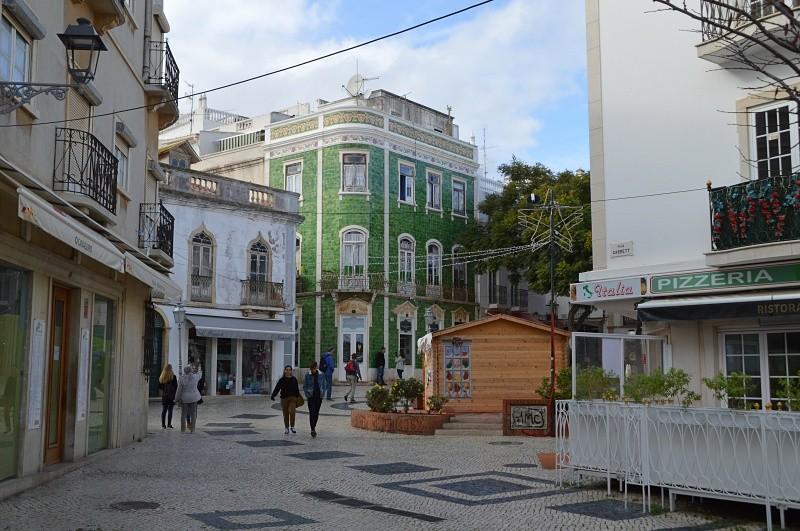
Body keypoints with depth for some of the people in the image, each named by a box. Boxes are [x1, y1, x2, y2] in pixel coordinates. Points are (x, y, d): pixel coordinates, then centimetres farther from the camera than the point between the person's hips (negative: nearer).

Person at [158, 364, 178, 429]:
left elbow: (159, 386, 7)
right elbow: (176, 387, -8)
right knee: (170, 411, 0)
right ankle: (169, 425, 0)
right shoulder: (173, 377, -10)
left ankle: (163, 425, 11)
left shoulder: (161, 377, 1)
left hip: (164, 396, 4)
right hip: (171, 396, -4)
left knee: (164, 411, 10)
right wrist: (174, 394, 4)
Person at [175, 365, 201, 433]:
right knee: (193, 414, 6)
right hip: (193, 398, 1)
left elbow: (179, 390, -8)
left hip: (184, 398, -1)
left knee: (184, 414, 8)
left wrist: (177, 399, 4)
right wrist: (192, 372, 30)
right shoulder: (195, 377, -8)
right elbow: (198, 376, 18)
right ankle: (192, 429, 5)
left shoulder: (182, 379, -12)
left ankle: (183, 429, 12)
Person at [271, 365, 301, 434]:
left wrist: (298, 398, 13)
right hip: (284, 398, 0)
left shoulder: (294, 379, 6)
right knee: (285, 414, 5)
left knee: (292, 411, -17)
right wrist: (273, 395, -22)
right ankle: (286, 428, 20)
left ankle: (292, 426, -2)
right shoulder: (282, 380, 2)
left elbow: (297, 390, 12)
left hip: (293, 398, 0)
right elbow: (277, 388, -8)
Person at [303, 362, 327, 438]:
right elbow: (304, 386, 4)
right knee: (312, 412, -11)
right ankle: (312, 429, -12)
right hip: (311, 397, -2)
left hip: (319, 396, 2)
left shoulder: (321, 375, 0)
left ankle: (314, 427, 24)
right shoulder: (307, 375, -3)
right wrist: (307, 394, -6)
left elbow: (324, 385, 9)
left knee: (316, 413, 8)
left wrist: (322, 393, -1)